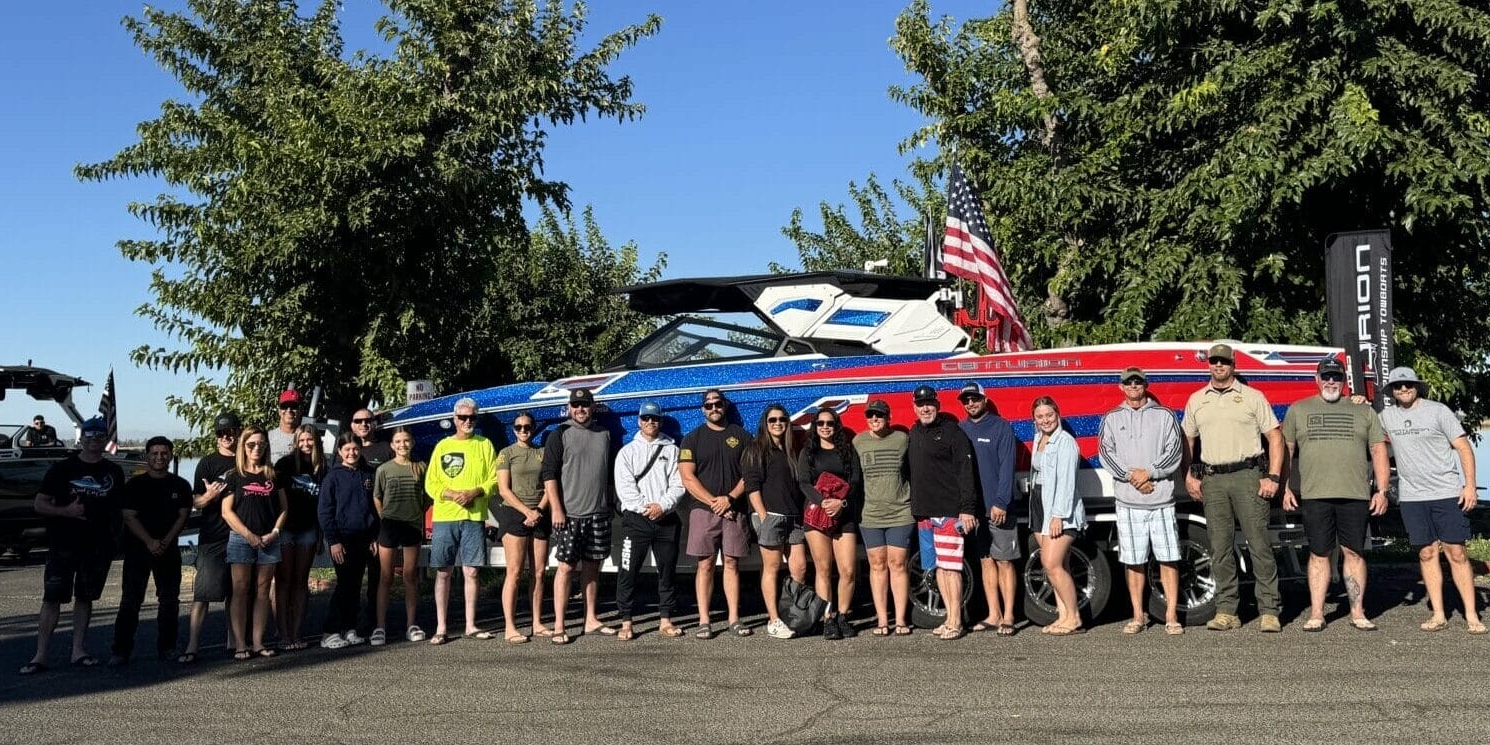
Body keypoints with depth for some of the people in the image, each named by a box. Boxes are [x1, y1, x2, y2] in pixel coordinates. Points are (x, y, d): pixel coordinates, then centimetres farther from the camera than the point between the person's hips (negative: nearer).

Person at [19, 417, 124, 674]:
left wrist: (114, 532, 6)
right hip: (63, 545, -3)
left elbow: (119, 508, 19)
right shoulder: (62, 469, 2)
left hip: (98, 546, 3)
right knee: (52, 598, -5)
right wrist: (66, 511, -16)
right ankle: (40, 655, -2)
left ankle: (78, 651, 15)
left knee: (85, 597, 9)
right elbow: (40, 504, 1)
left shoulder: (113, 473, 10)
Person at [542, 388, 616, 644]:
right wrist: (556, 508, -14)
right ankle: (558, 626, -3)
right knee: (566, 567, -6)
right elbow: (549, 474, -7)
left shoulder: (604, 434, 13)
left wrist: (610, 505, 18)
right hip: (569, 514, -5)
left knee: (592, 566, 10)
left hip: (599, 514, 5)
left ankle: (591, 620, 19)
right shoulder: (559, 435, -1)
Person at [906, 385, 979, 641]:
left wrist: (967, 509, -16)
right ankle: (950, 617, 17)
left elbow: (966, 471, -10)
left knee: (950, 566, -6)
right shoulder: (914, 434, 16)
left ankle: (955, 622, -1)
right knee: (937, 567, 10)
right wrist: (915, 507, 13)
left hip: (948, 511, -7)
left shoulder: (952, 431, -5)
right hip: (923, 513, 7)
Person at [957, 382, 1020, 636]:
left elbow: (1007, 467, -10)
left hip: (998, 508, -5)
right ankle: (994, 615, 14)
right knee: (986, 561, 9)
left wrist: (1001, 502, -18)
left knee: (1004, 561, -1)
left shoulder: (1001, 427, -3)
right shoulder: (961, 430, 11)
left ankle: (1008, 617, 3)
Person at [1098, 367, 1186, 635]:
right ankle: (1139, 616, 13)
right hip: (1128, 501, 1)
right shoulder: (1111, 419, 12)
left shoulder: (1164, 416, 8)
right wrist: (1130, 476, -10)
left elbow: (1174, 451, 0)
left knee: (1168, 559, -3)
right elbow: (1106, 453, 2)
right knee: (1134, 561, 4)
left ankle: (1171, 616, 2)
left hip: (1161, 499, -1)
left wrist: (1148, 473, -12)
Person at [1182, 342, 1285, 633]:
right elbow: (1187, 440, 21)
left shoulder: (1252, 397, 5)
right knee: (1220, 548, 4)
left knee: (1259, 544, -5)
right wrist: (1189, 475, 8)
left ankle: (1269, 611, -2)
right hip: (1212, 480, 3)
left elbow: (1275, 437, 3)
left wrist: (1273, 477, -6)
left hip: (1248, 476, -3)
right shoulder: (1196, 400, 15)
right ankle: (1226, 611, 9)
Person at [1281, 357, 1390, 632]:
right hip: (1314, 495, 0)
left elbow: (1379, 451, 10)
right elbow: (1285, 450, 13)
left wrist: (1382, 490, 2)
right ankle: (1316, 614, 5)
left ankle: (1357, 612, 10)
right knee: (1319, 554, 2)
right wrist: (1285, 488, 5)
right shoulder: (1298, 411, 12)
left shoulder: (1364, 412, 13)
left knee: (1354, 552, 3)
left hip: (1355, 495, 0)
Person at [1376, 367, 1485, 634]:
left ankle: (1472, 616, 3)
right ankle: (1439, 615, 10)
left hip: (1447, 493, -3)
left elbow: (1463, 447, -2)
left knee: (1456, 552, -2)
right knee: (1427, 554, 5)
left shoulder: (1438, 411, -2)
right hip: (1411, 496, 3)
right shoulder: (1387, 415, 8)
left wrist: (1470, 485, -10)